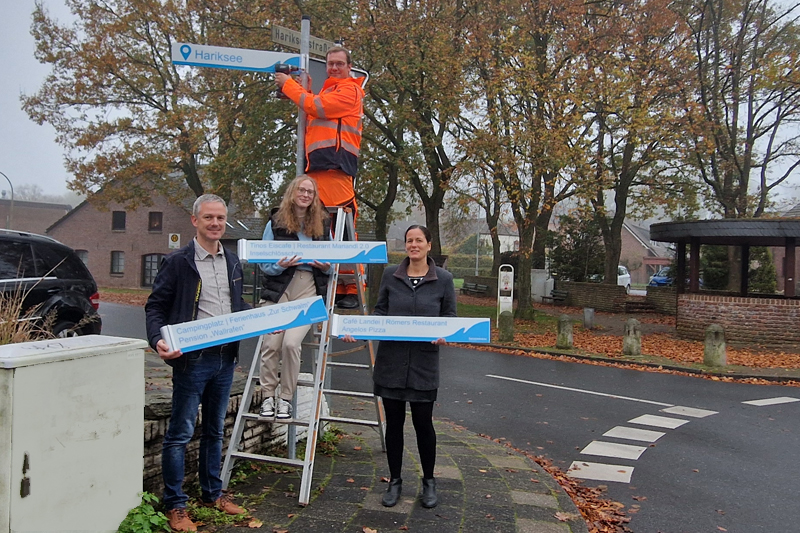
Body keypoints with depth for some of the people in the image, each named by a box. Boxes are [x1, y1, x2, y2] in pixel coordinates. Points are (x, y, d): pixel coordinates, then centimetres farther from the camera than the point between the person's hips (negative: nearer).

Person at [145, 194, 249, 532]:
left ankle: (213, 494, 31)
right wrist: (158, 341, -21)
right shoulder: (178, 262, -6)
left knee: (215, 430, 17)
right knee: (181, 433, 2)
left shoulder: (232, 262, 12)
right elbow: (155, 307, -5)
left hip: (226, 357, 6)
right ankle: (175, 505, 15)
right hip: (191, 358, -6)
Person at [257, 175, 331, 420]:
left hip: (309, 289, 0)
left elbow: (331, 262, 19)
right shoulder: (276, 222, 7)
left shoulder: (323, 224, 13)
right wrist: (281, 265, -16)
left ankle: (286, 398, 2)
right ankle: (268, 396, 12)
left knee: (291, 342, -15)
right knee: (271, 343, -7)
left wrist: (326, 267, -4)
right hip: (279, 289, 0)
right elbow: (264, 263, 5)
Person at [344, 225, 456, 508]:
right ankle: (395, 481, 28)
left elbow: (450, 317, 5)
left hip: (424, 363, -1)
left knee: (423, 422, 5)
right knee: (394, 422, 10)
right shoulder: (390, 275, 3)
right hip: (391, 360, 2)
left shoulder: (443, 279, -1)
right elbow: (379, 312, 8)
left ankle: (429, 481, 27)